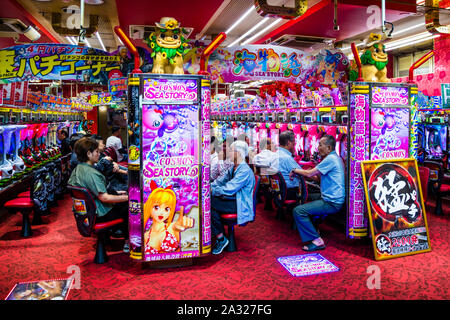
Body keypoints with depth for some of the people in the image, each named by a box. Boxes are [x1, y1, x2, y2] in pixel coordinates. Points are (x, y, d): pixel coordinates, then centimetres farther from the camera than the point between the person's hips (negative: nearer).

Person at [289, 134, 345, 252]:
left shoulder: (330, 159, -15)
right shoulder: (335, 158, 18)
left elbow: (310, 173, -15)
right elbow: (317, 173, 19)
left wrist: (295, 170, 0)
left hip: (331, 203, -11)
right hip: (333, 199, 11)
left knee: (298, 210, -19)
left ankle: (317, 240, -15)